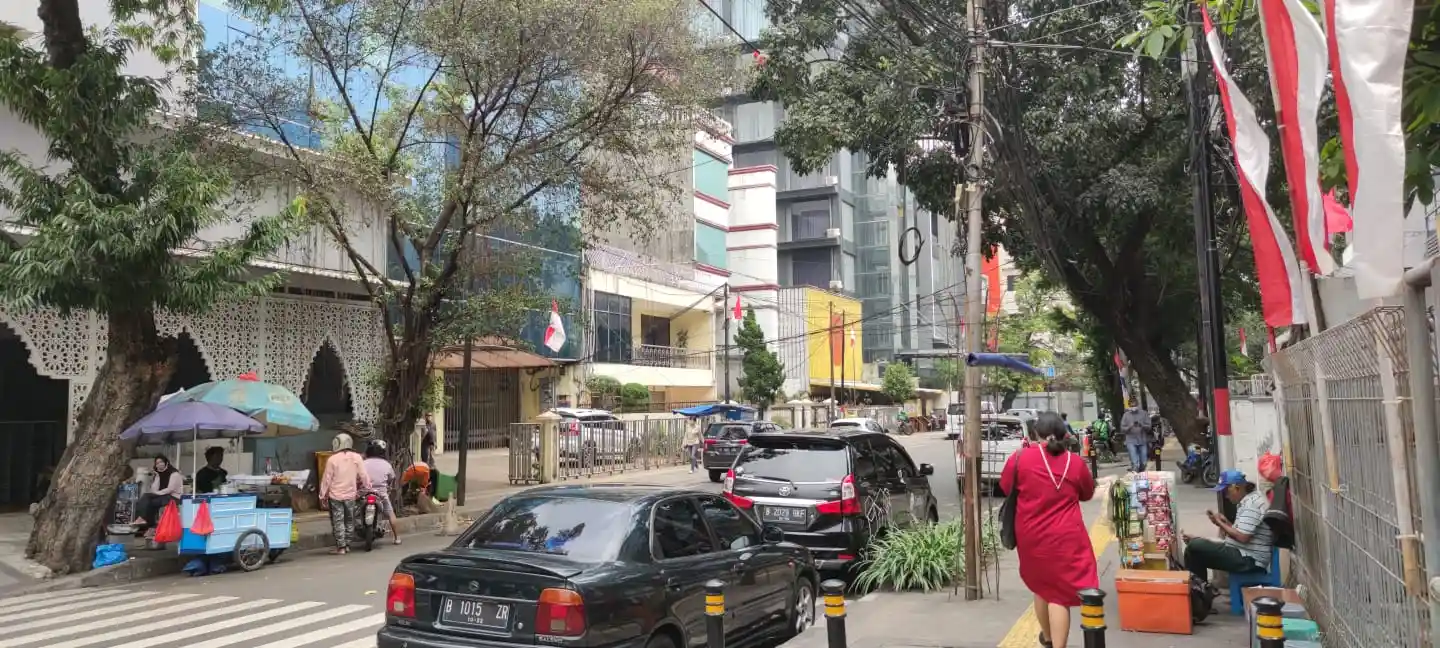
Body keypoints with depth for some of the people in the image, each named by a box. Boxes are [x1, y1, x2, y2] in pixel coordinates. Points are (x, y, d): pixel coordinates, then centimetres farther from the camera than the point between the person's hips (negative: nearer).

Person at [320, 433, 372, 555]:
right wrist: (368, 487, 13)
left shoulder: (332, 459, -9)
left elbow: (327, 479, -5)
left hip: (335, 496, -3)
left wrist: (322, 496, 3)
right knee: (349, 521, 15)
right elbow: (363, 476, 0)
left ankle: (341, 547, 2)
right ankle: (347, 545, 19)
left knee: (338, 522, 2)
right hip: (351, 495, 3)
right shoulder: (356, 457, -3)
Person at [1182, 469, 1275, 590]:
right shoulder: (1249, 500, 15)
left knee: (1194, 546, -20)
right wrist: (1224, 522, 3)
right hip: (1244, 555, 11)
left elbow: (1242, 537, -24)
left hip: (1248, 560, -11)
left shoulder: (1252, 504, -18)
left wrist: (1221, 524, -9)